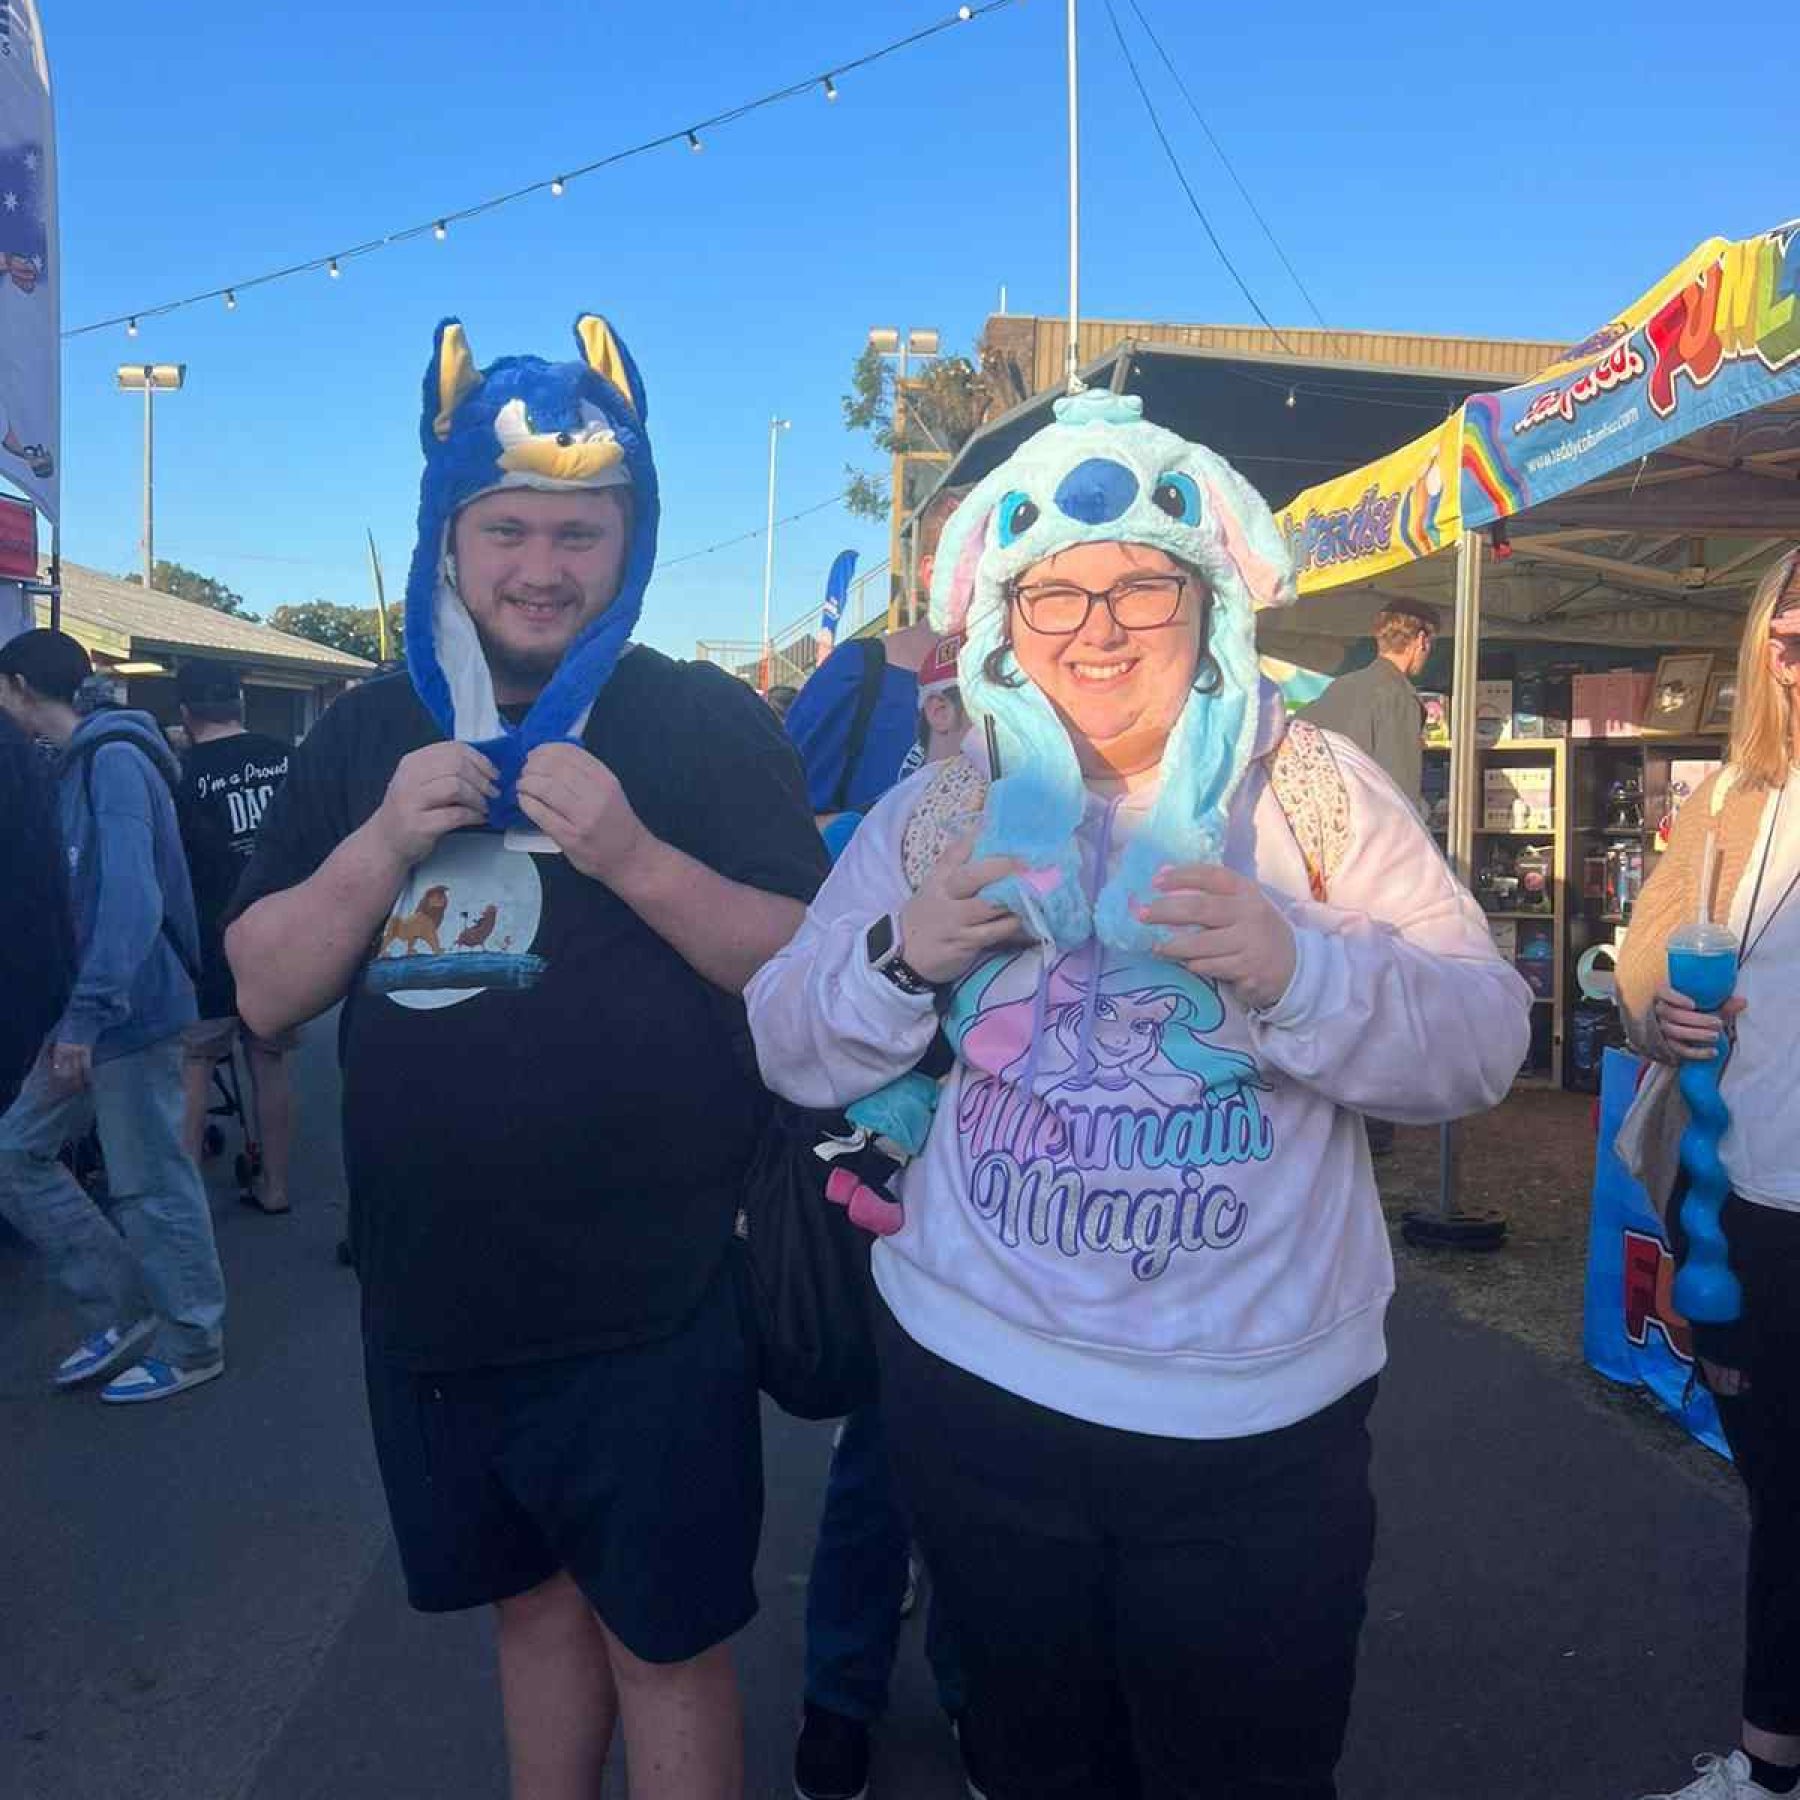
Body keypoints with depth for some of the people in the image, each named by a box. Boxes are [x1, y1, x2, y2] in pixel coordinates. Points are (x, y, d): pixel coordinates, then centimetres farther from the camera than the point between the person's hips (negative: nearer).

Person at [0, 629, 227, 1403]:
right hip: (88, 1011, 10)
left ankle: (192, 1344, 18)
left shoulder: (113, 761, -15)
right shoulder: (75, 765, 14)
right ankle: (120, 1311, 23)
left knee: (150, 1186, 2)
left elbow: (132, 896, -25)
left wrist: (88, 1011, -27)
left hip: (129, 1014, -10)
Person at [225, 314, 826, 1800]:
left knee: (662, 1643, 11)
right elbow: (266, 995, 4)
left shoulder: (707, 722, -7)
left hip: (649, 1310, -4)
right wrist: (383, 843, -14)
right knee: (532, 1599, 23)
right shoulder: (369, 732, 5)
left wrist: (630, 854, -23)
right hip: (430, 1300, 4)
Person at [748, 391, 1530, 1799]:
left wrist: (1296, 965, -27)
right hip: (977, 1386, 2)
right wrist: (903, 955, -18)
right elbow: (794, 1054, 1)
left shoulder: (1316, 790, -4)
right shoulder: (936, 812, 1)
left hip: (1261, 1421, -1)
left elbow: (1483, 1040, -9)